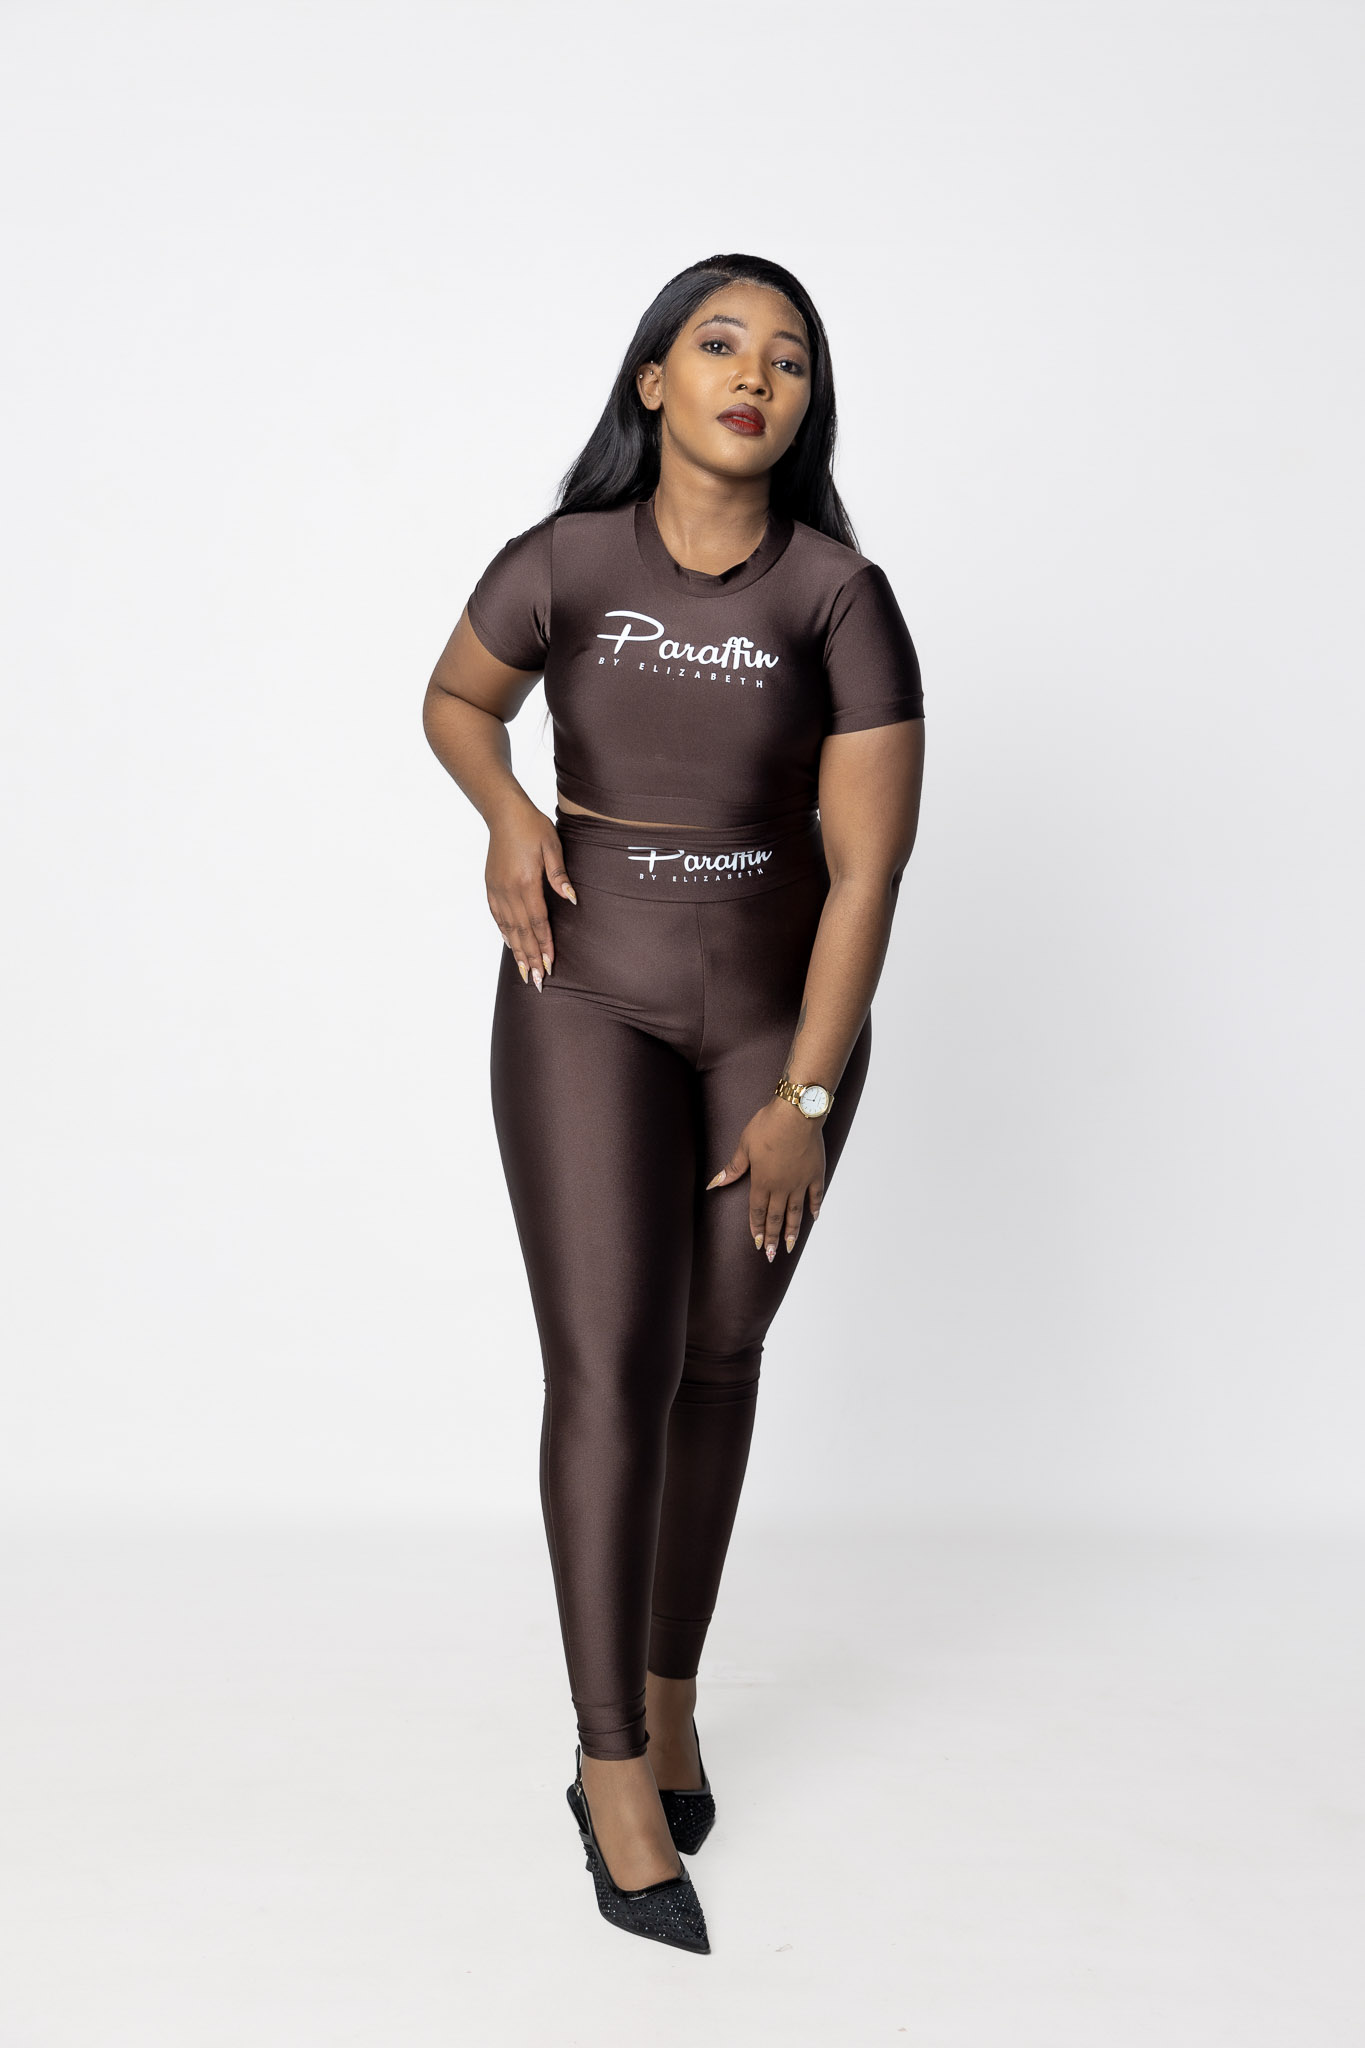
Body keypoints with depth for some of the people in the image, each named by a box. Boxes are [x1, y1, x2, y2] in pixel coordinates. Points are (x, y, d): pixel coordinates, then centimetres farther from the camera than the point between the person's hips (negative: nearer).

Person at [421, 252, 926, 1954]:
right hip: (586, 1003, -1)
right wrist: (504, 815, -10)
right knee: (606, 1366, -10)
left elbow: (868, 866, -10)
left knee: (718, 1357, 9)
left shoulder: (842, 598, -10)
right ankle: (614, 1768, -2)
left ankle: (669, 1692, 28)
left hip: (779, 1013, 1)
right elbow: (455, 700, 12)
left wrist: (807, 1098, -13)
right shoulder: (559, 566, -8)